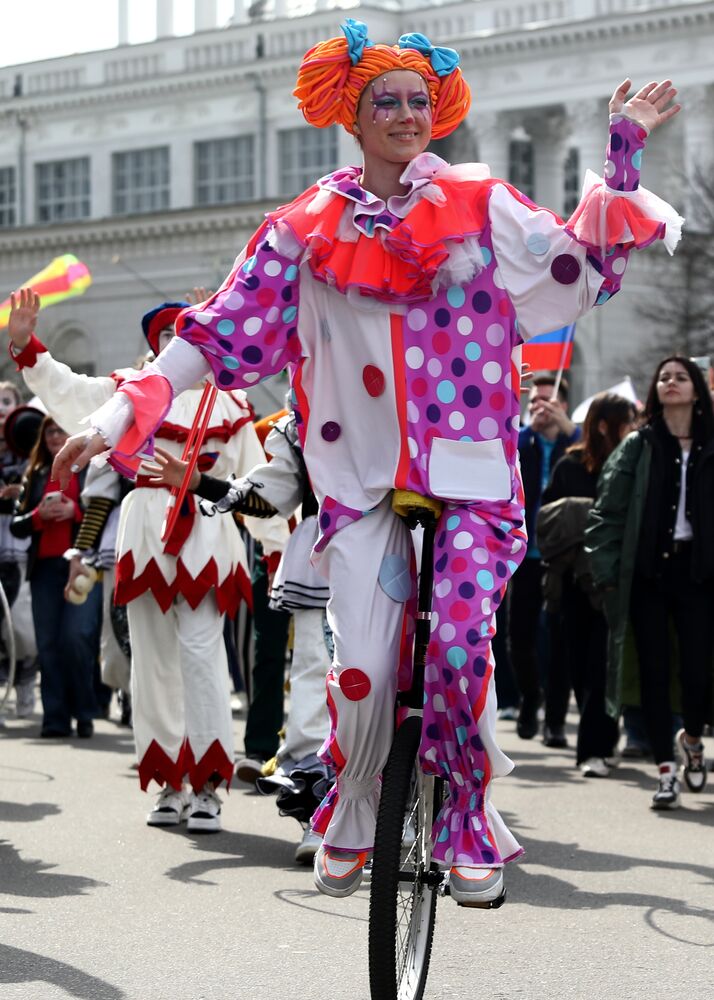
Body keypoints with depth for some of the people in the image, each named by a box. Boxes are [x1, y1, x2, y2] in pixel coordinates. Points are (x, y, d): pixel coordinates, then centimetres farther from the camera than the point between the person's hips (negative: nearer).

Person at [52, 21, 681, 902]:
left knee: (460, 646, -15)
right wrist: (122, 413, -3)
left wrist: (624, 151, -3)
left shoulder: (478, 203, 4)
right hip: (363, 472, 1)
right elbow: (224, 330, 4)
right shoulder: (306, 228, 5)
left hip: (466, 463, 0)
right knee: (362, 665, -6)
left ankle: (469, 824, 6)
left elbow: (579, 268, 3)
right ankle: (349, 821, 19)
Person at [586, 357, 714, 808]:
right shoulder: (637, 447, 5)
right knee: (655, 672, 0)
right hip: (648, 572, 0)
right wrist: (607, 570, -6)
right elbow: (608, 511, 2)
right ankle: (667, 770, 6)